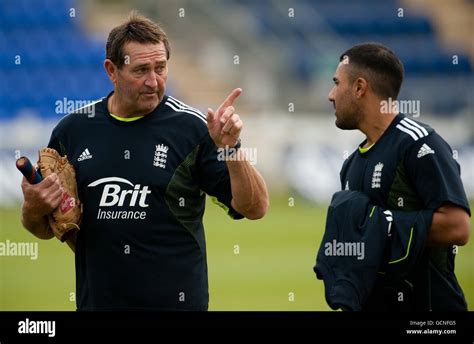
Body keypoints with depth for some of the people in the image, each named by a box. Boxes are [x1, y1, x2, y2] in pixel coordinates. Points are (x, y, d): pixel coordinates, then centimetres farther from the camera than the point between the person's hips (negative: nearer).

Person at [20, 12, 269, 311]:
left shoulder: (191, 127, -6)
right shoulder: (73, 130, 2)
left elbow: (255, 208, -9)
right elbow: (44, 229, 11)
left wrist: (231, 147, -23)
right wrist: (34, 210, -11)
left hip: (176, 300, -3)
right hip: (96, 300, 3)